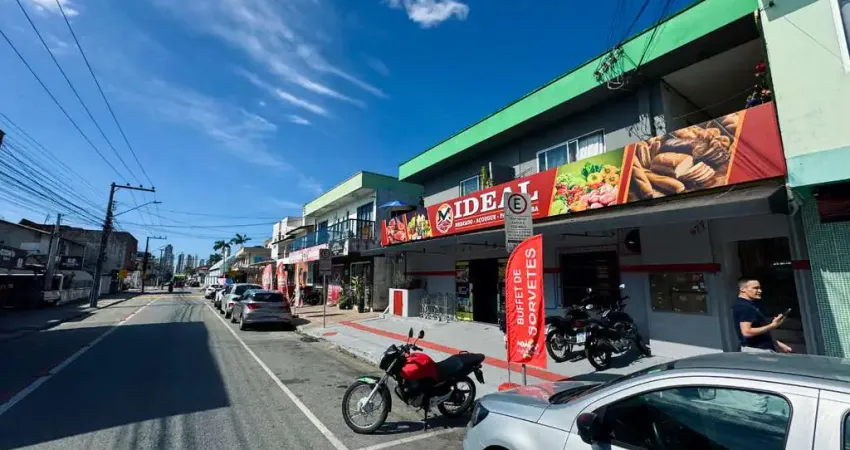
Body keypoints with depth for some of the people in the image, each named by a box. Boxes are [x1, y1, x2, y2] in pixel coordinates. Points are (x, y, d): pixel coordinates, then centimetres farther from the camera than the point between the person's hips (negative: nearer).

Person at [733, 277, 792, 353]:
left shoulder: (750, 306, 16)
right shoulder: (744, 307, -18)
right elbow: (747, 332, -27)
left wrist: (778, 344, 20)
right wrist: (772, 326, -20)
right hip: (756, 350, -11)